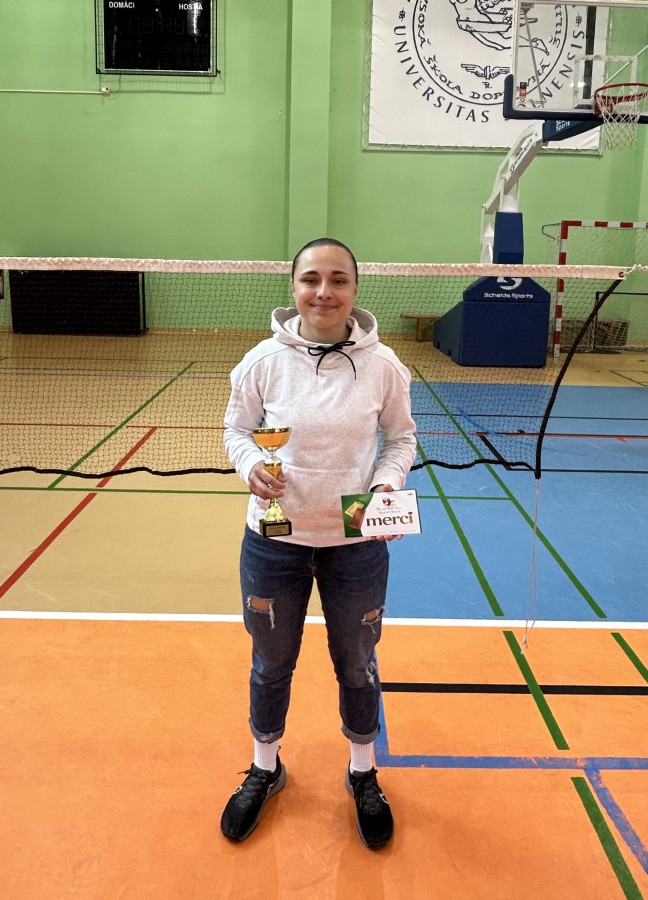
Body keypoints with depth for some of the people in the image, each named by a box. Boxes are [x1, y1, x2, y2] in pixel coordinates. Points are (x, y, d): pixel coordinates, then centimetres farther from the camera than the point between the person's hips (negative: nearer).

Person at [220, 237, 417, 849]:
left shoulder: (382, 365, -9)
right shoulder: (264, 360, -10)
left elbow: (400, 437, 4)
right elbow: (237, 427, 4)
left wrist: (387, 484, -14)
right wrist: (250, 465, -17)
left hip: (356, 545, 0)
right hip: (274, 541, 0)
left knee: (357, 666, 17)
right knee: (271, 665, 19)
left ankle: (363, 773, 44)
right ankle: (265, 769, 46)